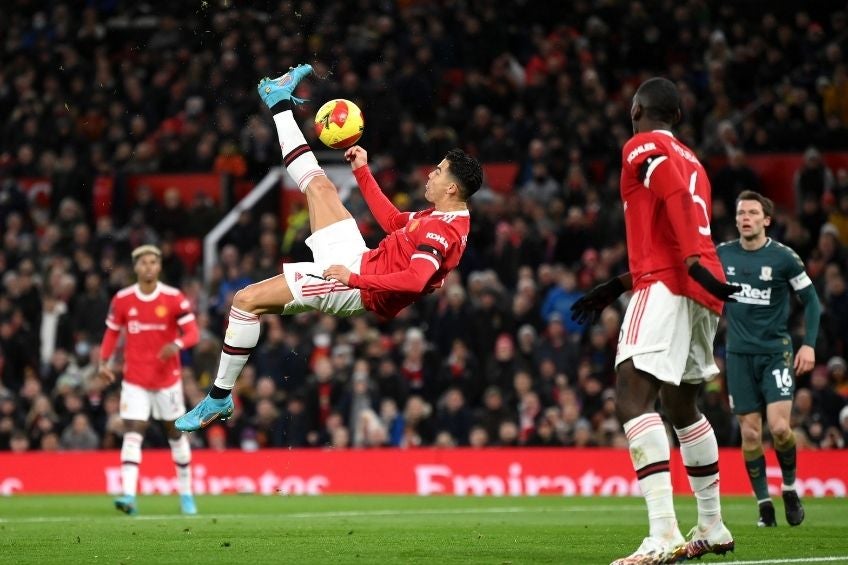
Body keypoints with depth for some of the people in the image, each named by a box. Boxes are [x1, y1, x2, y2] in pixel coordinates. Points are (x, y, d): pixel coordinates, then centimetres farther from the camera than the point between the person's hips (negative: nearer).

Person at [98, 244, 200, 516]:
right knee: (132, 435, -13)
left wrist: (177, 344, -31)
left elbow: (193, 332, -9)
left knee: (176, 434, 11)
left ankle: (186, 493, 26)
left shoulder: (174, 298, -7)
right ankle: (129, 495, -22)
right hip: (134, 380, 0)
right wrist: (104, 361, -2)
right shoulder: (122, 300, -1)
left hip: (167, 378, 0)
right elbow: (112, 332, 11)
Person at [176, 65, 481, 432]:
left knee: (246, 300, -14)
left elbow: (416, 279, -36)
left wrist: (354, 279, -32)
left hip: (357, 287, -9)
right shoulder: (445, 217, 8)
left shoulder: (443, 229, -22)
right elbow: (392, 221, 24)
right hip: (357, 259, 9)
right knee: (319, 186, 16)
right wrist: (363, 172, 24)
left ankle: (219, 398, -4)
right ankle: (280, 103, 38)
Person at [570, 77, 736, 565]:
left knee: (633, 396, -19)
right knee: (682, 405, 23)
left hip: (666, 287, -9)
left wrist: (694, 263, -30)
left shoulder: (644, 149, 0)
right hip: (699, 290, 9)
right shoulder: (689, 159, 26)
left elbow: (678, 198, -19)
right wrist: (614, 288, 33)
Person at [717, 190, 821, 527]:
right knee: (750, 433, 0)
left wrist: (809, 344, -8)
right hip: (739, 355, 3)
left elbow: (811, 299, 1)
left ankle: (790, 487, 10)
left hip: (776, 351, -2)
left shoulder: (783, 257, -6)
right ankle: (763, 503, 10)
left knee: (779, 426, -15)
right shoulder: (722, 255, 2)